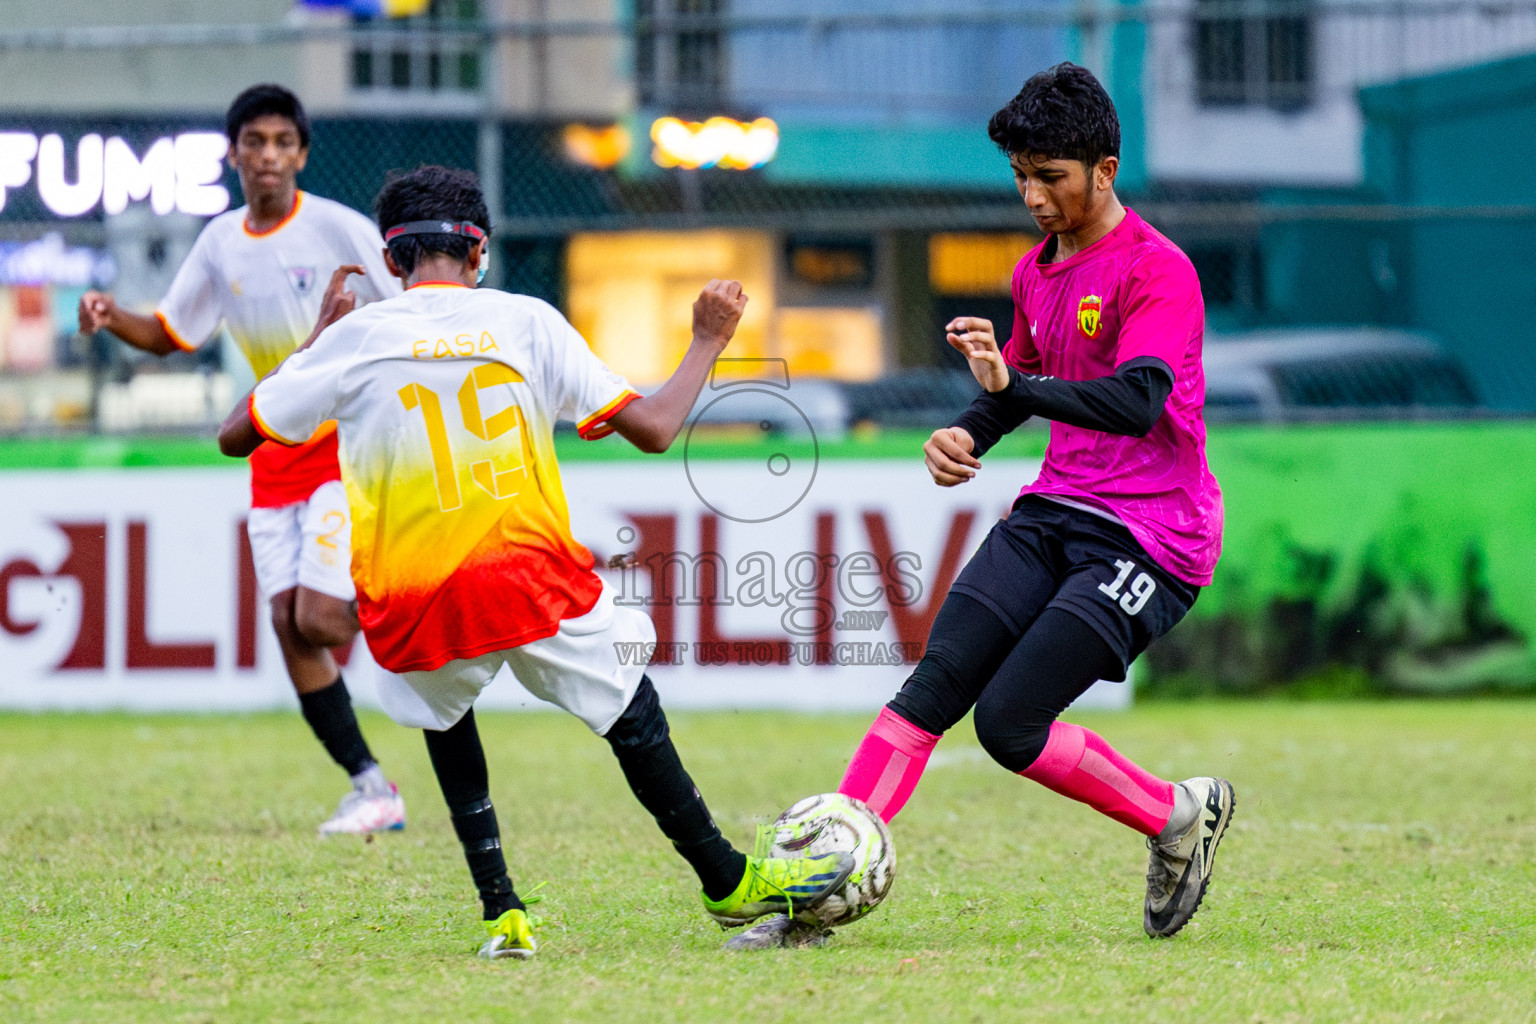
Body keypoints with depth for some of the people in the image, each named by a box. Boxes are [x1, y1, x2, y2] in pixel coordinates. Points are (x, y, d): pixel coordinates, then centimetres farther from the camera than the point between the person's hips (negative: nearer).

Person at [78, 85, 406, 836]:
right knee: (287, 623, -1)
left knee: (318, 617, -19)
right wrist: (112, 320, -5)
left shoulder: (338, 229, -11)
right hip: (274, 456, 6)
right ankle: (371, 787, 5)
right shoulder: (220, 244, 6)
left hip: (350, 441, -6)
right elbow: (168, 334, 15)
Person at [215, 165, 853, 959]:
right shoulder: (525, 322, 4)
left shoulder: (354, 338, 3)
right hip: (530, 579, -1)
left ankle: (500, 913, 16)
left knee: (444, 716, 29)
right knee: (633, 717, 19)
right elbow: (652, 428, 2)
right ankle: (728, 882, 28)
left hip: (410, 608, 1)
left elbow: (236, 433, 11)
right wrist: (708, 341, 19)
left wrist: (316, 337, 23)